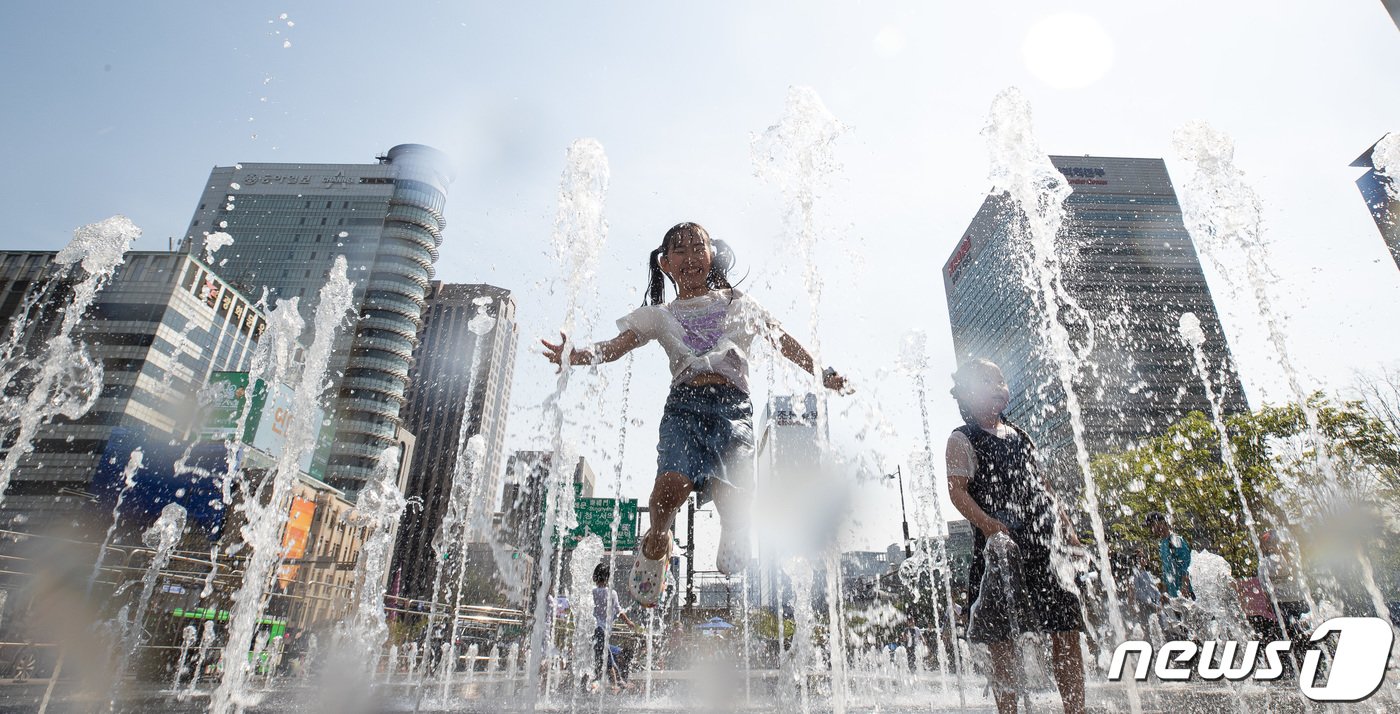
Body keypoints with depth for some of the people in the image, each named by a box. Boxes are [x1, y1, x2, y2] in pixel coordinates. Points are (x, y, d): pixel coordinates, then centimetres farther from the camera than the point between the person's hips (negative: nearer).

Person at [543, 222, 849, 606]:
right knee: (672, 483, -26)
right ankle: (656, 544, 4)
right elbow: (617, 345, 7)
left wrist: (821, 374, 7)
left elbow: (784, 341, 19)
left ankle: (731, 546, 8)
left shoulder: (738, 303, 22)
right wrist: (575, 354, -13)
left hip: (733, 405, 0)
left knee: (731, 494, -22)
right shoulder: (660, 315, 20)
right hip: (685, 404, 0)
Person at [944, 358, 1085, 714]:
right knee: (1002, 642, 0)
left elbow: (1044, 487, 22)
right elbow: (957, 491, -12)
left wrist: (1069, 531, 14)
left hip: (1043, 548, 6)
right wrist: (987, 522, -27)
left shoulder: (1018, 435, 19)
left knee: (1067, 631, 7)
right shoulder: (962, 440, -1)